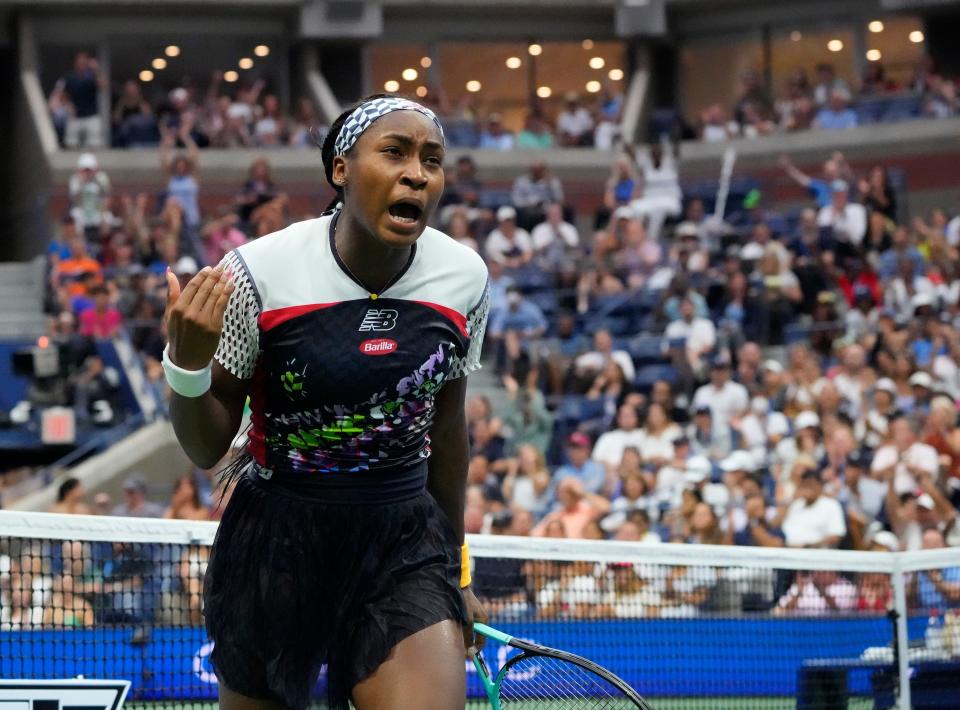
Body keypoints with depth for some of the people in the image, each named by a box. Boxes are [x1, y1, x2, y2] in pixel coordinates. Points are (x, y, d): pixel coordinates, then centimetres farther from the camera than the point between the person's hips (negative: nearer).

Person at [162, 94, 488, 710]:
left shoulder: (465, 278, -4)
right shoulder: (259, 273, -14)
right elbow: (207, 450, -5)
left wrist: (456, 570, 19)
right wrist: (187, 361, -25)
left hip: (404, 543, 2)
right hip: (275, 539, -1)